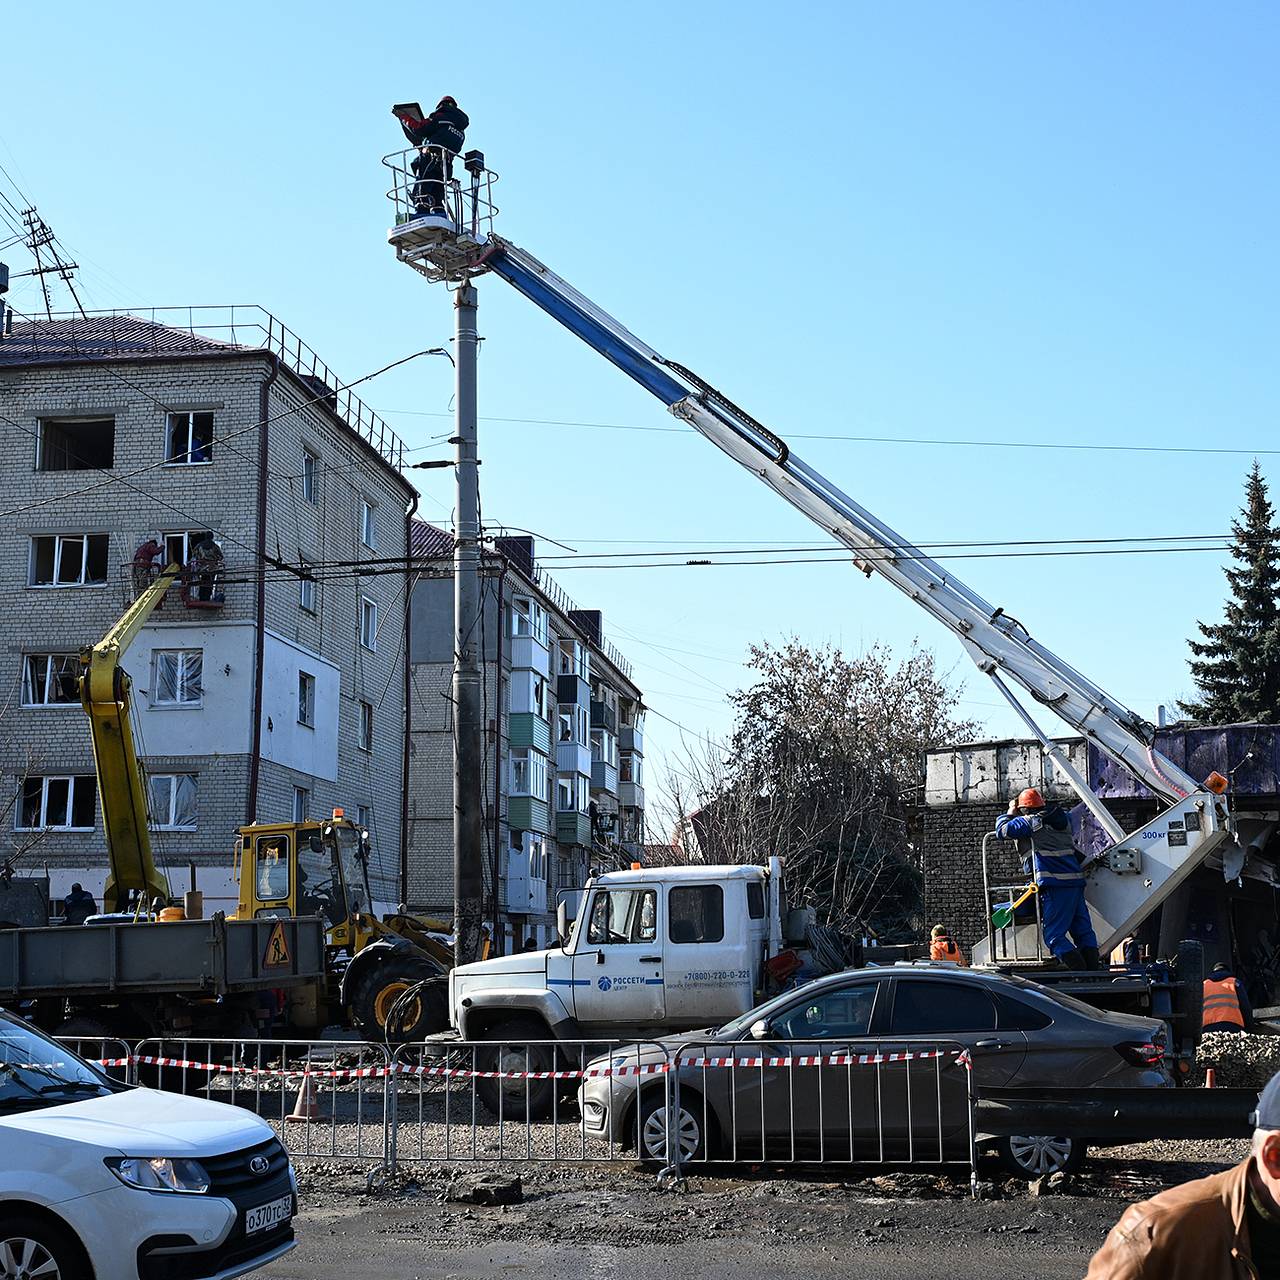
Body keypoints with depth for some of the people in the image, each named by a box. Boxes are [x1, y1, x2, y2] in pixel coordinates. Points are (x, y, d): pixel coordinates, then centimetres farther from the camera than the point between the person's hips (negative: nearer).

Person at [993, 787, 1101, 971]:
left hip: (1054, 886, -7)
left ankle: (1080, 971, -16)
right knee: (1084, 932, 10)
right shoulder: (1063, 819, 19)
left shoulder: (1030, 823, -3)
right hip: (1076, 883, 7)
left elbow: (1002, 830, 3)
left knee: (1054, 936, -6)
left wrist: (1010, 813, 19)